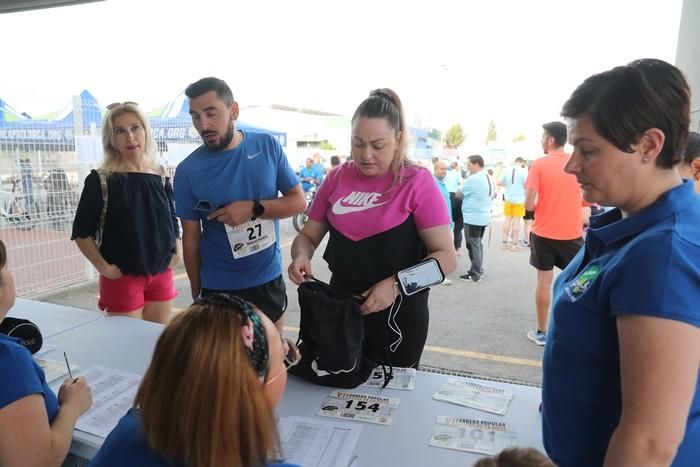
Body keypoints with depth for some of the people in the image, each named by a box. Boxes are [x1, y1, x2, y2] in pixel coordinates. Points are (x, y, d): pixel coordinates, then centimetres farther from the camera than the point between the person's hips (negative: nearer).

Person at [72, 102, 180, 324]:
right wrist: (104, 267, -11)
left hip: (162, 274, 4)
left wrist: (177, 253, 1)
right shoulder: (100, 180, -8)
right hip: (122, 278, -4)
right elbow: (82, 233, -5)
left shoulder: (161, 177, 4)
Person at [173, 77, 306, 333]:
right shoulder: (188, 170, -9)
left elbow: (298, 201, -5)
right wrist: (196, 292, 3)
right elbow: (191, 236, -3)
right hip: (218, 289, -1)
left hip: (269, 280, 2)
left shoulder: (268, 146, -6)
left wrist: (253, 208, -21)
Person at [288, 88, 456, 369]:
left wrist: (395, 285, -28)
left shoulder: (417, 182, -12)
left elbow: (446, 256, -14)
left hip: (397, 313, -3)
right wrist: (301, 257, -15)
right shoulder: (336, 179, 0)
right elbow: (309, 235, 7)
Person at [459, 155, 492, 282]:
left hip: (473, 218, -9)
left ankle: (475, 274, 5)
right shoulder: (488, 178, 10)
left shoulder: (472, 179, -19)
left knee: (473, 245, -1)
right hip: (484, 216, 9)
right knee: (478, 244, 17)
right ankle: (478, 270, 25)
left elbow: (460, 193, -7)